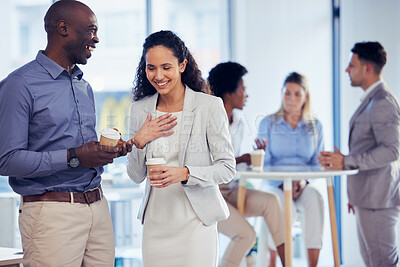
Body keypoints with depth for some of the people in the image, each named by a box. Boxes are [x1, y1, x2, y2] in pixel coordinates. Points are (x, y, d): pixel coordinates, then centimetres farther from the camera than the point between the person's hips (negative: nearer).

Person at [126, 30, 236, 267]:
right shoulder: (140, 110, 6)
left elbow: (227, 168, -6)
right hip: (156, 223, 4)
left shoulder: (210, 106, -7)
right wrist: (139, 141, -8)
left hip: (195, 222, -3)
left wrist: (185, 173, -21)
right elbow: (136, 176, 10)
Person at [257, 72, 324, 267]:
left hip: (304, 186, 1)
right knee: (283, 205, -37)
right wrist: (283, 183, -15)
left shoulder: (315, 126, 13)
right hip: (274, 185, -1)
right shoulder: (268, 124, 8)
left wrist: (303, 180, -11)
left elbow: (317, 163, 10)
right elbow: (263, 163, 2)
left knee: (315, 198, -35)